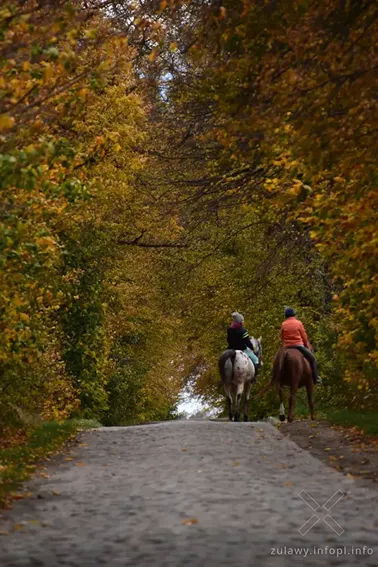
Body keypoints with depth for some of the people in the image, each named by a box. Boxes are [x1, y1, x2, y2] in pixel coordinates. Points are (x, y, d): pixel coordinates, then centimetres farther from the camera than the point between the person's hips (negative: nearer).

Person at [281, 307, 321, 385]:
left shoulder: (283, 325, 3)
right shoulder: (298, 323, -3)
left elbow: (282, 338, 8)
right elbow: (304, 336, 0)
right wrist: (308, 345, 13)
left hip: (287, 347, 3)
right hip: (299, 345, -3)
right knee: (312, 358, 9)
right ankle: (315, 378, 2)